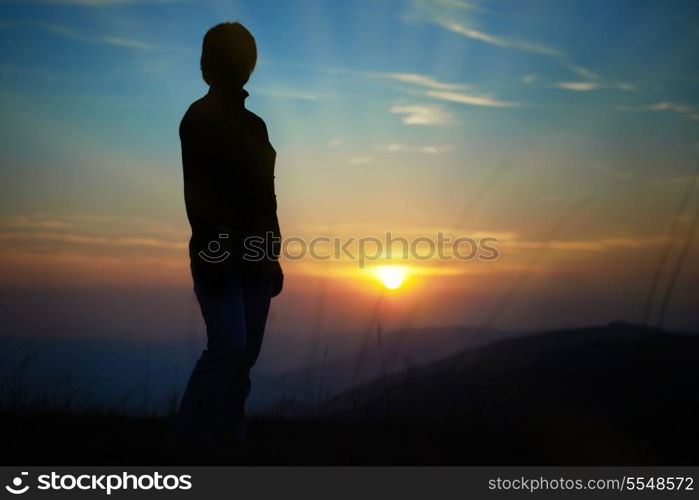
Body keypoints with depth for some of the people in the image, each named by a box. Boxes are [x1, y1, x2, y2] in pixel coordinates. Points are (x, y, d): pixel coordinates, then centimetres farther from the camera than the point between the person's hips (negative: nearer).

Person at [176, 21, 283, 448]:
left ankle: (230, 435, 12)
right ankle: (192, 438, -4)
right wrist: (211, 250, -18)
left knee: (247, 352, 4)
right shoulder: (199, 118, -2)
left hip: (254, 253, 6)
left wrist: (273, 252, 13)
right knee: (230, 345, -15)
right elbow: (195, 192, -10)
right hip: (219, 250, -6)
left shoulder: (255, 124, 17)